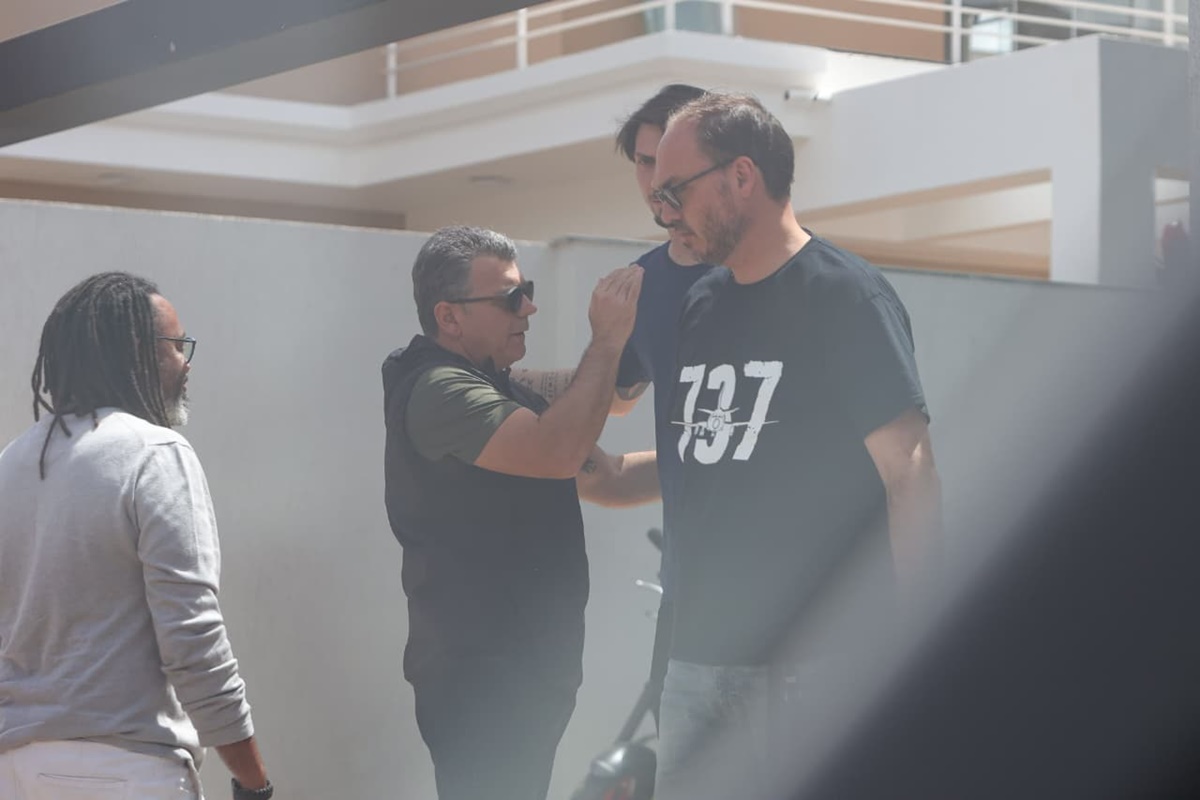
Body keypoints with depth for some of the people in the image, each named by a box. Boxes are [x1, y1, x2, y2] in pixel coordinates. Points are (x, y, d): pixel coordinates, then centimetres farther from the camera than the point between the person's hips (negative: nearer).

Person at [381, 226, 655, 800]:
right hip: (478, 679, -10)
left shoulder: (500, 391, 18)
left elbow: (601, 477, 18)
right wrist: (607, 341, -21)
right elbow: (557, 453, -29)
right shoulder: (439, 391, -15)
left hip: (530, 668, 10)